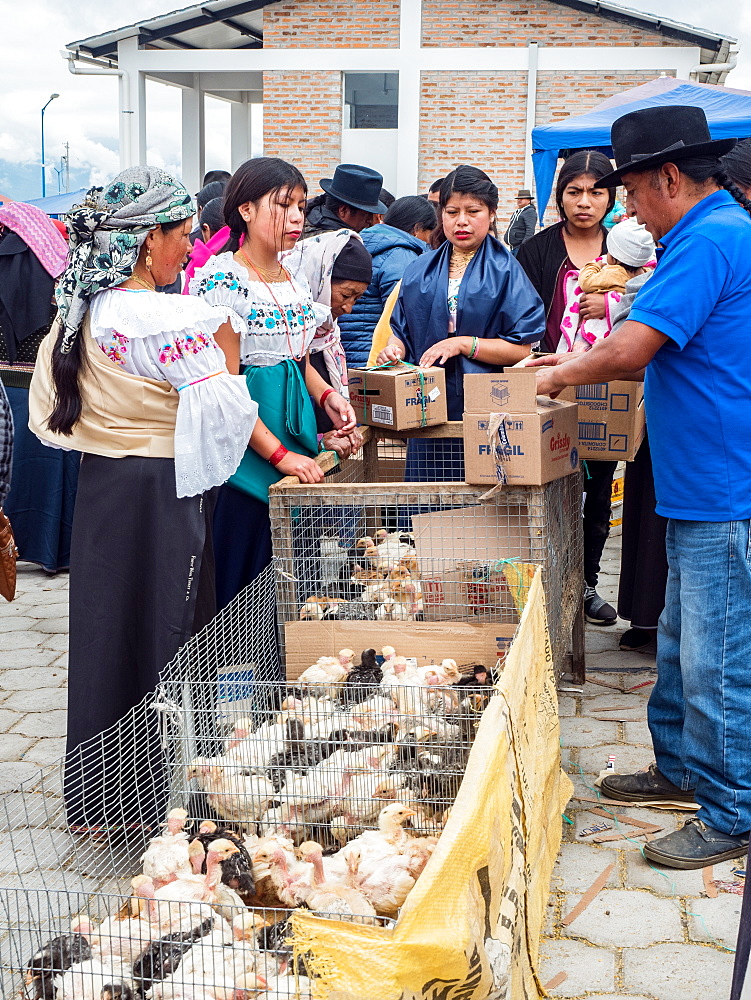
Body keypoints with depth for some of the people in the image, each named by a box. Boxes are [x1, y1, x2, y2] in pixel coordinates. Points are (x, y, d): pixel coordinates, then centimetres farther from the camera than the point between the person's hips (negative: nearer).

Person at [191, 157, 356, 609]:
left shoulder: (295, 283, 12)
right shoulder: (224, 280, -12)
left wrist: (327, 395, 3)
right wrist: (279, 454, -20)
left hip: (298, 451, 8)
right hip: (247, 452, -7)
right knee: (242, 589, -2)